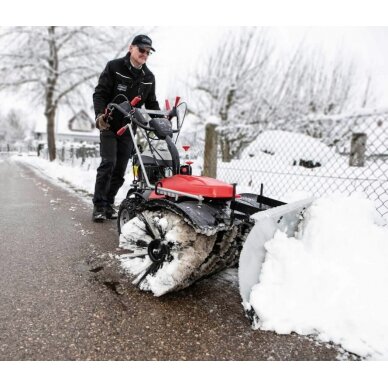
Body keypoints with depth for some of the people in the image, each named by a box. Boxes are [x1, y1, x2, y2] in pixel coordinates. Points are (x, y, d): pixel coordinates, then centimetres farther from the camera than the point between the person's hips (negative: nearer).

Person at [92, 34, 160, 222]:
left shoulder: (149, 77, 10)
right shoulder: (114, 67, -2)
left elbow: (151, 103, 15)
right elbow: (100, 93, -7)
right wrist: (100, 114, -24)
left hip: (129, 128, 4)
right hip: (109, 125, -4)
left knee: (120, 168, 3)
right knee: (108, 163, -14)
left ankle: (109, 202, 16)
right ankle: (99, 205, -5)